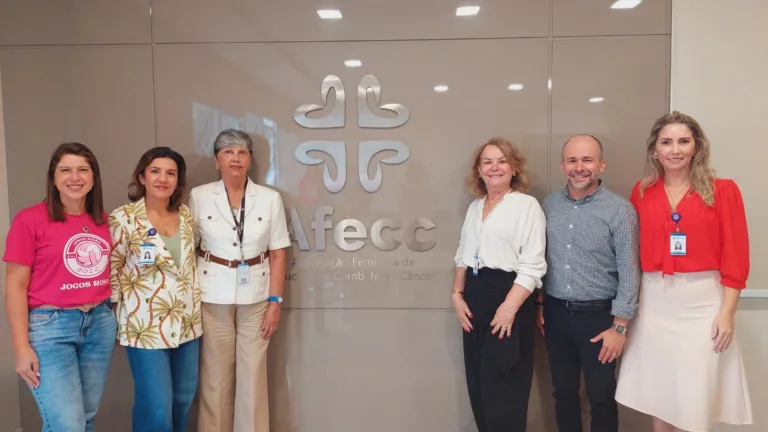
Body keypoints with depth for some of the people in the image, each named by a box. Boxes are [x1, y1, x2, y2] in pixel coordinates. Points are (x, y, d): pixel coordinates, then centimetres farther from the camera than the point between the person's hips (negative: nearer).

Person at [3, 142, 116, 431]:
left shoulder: (103, 220, 6)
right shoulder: (30, 220, -8)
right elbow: (15, 287, -7)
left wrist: (120, 320, 12)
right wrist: (22, 347, -10)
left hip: (101, 323, 5)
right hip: (50, 326, -5)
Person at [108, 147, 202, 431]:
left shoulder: (186, 214, 5)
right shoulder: (123, 219, -11)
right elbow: (111, 271, -6)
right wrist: (117, 322, -5)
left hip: (187, 322, 6)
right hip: (146, 325, -5)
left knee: (184, 397, 17)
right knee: (156, 407, 0)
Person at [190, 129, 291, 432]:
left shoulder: (270, 199, -2)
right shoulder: (199, 196, -2)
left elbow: (278, 253, 0)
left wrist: (275, 301, -5)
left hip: (255, 297, 1)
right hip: (212, 296, 0)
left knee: (253, 375, 8)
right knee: (215, 376, 10)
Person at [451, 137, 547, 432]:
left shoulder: (527, 205, -8)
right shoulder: (475, 206, 13)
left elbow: (532, 266, -14)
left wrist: (509, 308, -20)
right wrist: (457, 295, 5)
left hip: (508, 295, -7)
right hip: (474, 297, 7)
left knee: (504, 389, 1)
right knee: (478, 385, 14)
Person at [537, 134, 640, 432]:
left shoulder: (620, 210, -11)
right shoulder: (549, 205, 2)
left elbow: (629, 273, -11)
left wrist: (619, 327, -12)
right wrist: (539, 304, 9)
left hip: (598, 315, -3)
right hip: (555, 314, 4)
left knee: (601, 398, 10)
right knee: (563, 393, 16)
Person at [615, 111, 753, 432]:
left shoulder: (723, 190, -2)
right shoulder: (642, 192, 5)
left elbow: (735, 256, -3)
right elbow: (632, 251, 6)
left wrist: (727, 312, -7)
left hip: (702, 301, -2)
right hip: (654, 301, 3)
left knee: (695, 401, 4)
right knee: (657, 396, 12)